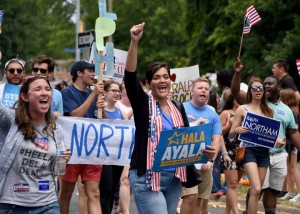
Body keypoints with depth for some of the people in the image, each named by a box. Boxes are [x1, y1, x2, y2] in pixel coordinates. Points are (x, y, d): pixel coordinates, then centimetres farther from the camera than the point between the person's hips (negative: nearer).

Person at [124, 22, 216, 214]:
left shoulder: (178, 109, 12)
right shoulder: (143, 104, -3)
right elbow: (130, 76, -17)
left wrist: (205, 151, -7)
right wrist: (134, 42, -27)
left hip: (174, 177, 6)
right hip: (147, 177, -6)